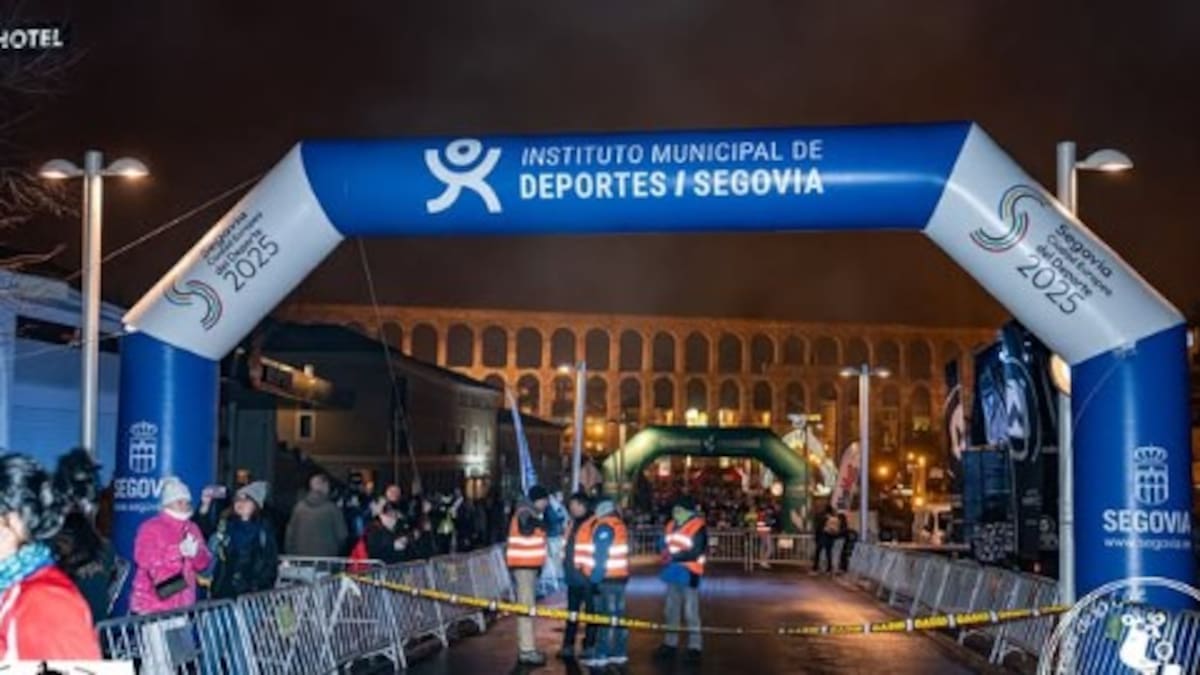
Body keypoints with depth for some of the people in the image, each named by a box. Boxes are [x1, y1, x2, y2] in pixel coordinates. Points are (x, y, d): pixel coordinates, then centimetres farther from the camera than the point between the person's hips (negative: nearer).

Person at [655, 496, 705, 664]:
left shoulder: (698, 527, -13)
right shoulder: (672, 525, 10)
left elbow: (696, 553, -19)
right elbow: (665, 545, 20)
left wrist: (674, 557, -21)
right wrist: (666, 557, -2)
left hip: (689, 574, -8)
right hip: (673, 574, 8)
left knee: (691, 612, -4)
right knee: (671, 610, 15)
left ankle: (694, 647, 4)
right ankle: (670, 644, 26)